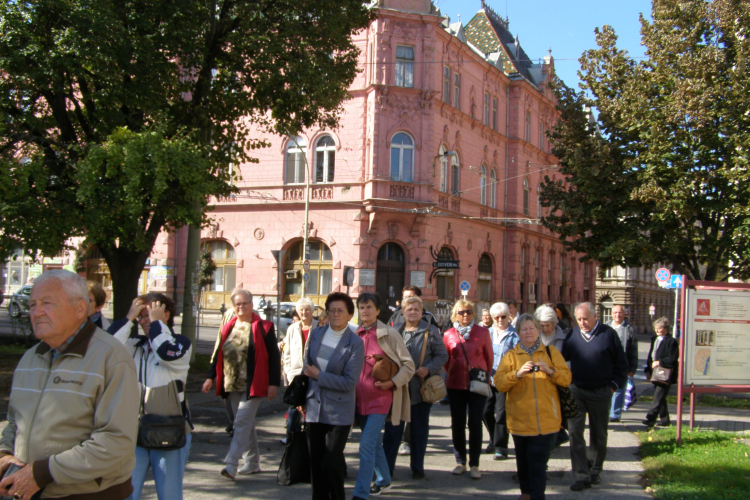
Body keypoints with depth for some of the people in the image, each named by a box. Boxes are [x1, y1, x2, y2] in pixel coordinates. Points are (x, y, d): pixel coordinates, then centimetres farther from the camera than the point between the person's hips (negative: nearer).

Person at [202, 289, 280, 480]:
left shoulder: (263, 328, -5)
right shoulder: (228, 328, 11)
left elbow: (274, 357, -6)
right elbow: (218, 355, 18)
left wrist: (273, 383, -11)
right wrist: (211, 377, 12)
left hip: (253, 385, -6)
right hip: (233, 386, 6)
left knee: (242, 423, -12)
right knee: (246, 423, 14)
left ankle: (231, 464, -14)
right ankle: (252, 462, 24)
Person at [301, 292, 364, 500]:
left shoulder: (355, 343, -10)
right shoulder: (316, 334, 5)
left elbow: (349, 382, -15)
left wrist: (318, 376, -13)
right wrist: (302, 399, 14)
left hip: (338, 412, -5)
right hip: (314, 408, 5)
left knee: (332, 464, -5)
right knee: (316, 463, 10)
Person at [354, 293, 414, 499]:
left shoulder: (389, 335, -6)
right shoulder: (354, 335, 7)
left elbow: (408, 365, -4)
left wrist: (393, 382, -16)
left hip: (380, 397, -5)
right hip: (360, 398, 5)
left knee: (366, 444, -13)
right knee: (374, 443, 18)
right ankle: (384, 481, 36)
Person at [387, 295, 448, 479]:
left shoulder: (431, 331, 1)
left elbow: (442, 355, -1)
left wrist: (428, 368, -16)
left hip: (421, 388, -2)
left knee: (419, 430, 9)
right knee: (392, 428, 1)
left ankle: (417, 467, 20)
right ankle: (387, 467, 7)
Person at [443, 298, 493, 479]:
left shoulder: (482, 332, -1)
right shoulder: (448, 335, 2)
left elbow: (489, 357, 8)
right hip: (455, 385, 2)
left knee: (475, 423, -3)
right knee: (457, 423, 7)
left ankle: (474, 464, 5)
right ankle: (460, 462, 18)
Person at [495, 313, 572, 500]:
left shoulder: (551, 352, 11)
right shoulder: (511, 355, 9)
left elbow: (566, 378, 4)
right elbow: (499, 383, -5)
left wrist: (550, 371, -14)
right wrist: (518, 373, -20)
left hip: (545, 419, -1)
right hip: (520, 419, 1)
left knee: (538, 460, -8)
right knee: (523, 460, 8)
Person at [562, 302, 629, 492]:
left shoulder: (608, 334, -4)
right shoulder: (572, 335, 3)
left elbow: (621, 363, 3)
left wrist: (614, 385, -2)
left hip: (600, 392, -1)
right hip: (576, 391, 1)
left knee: (599, 434, 10)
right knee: (575, 431, -7)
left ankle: (595, 470, 27)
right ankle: (582, 476, -4)